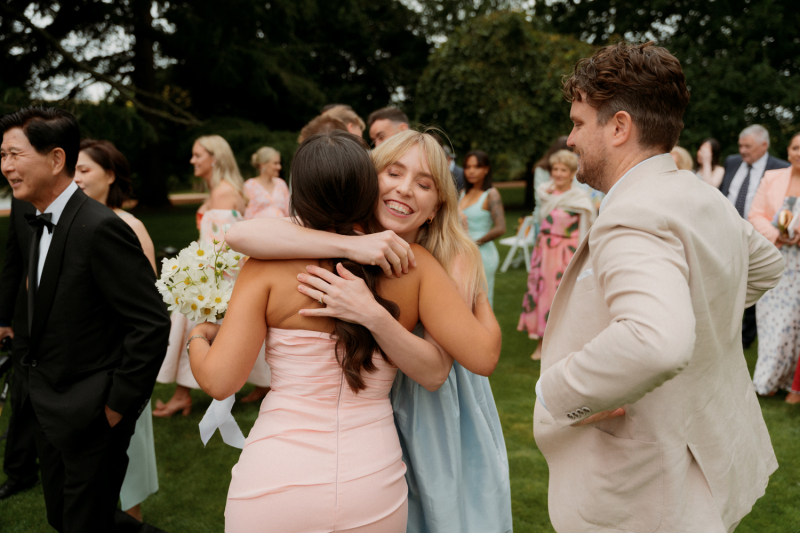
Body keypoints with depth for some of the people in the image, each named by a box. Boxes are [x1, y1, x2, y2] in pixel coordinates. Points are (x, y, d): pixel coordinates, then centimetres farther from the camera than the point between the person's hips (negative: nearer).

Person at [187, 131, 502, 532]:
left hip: (274, 486, -1)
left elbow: (219, 380, -10)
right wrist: (481, 297, 14)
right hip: (374, 491, 2)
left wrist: (197, 338, 13)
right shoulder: (413, 262, -2)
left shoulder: (269, 266, -7)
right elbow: (482, 351, -7)